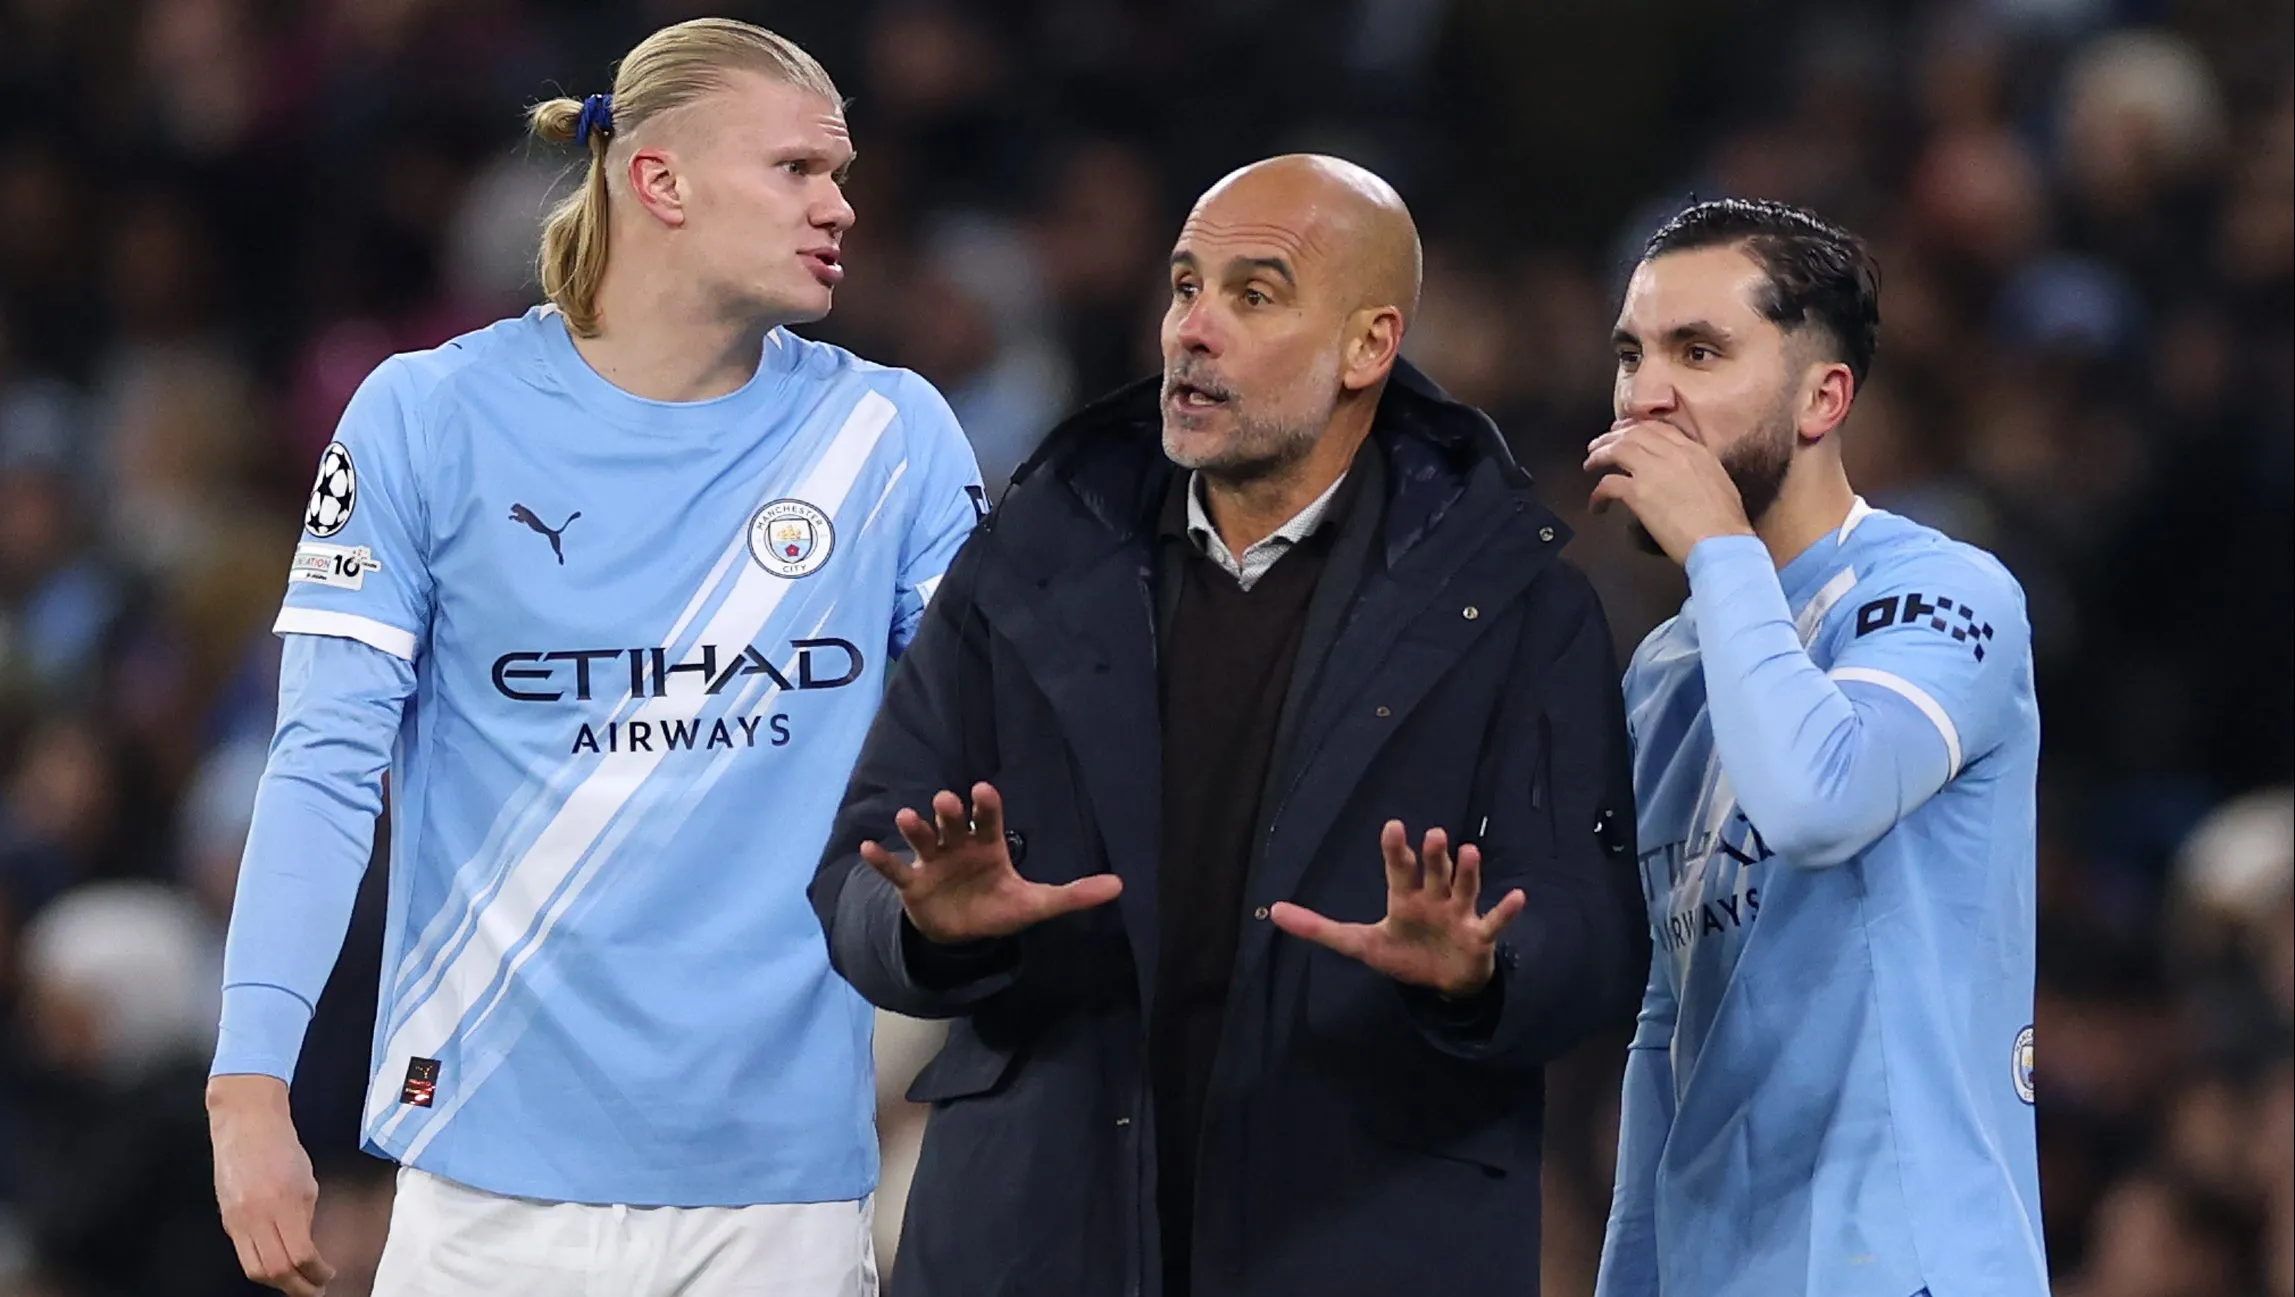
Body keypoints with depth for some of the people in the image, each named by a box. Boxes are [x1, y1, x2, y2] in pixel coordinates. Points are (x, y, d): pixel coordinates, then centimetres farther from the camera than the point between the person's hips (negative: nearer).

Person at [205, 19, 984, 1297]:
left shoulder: (893, 437, 5)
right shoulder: (434, 419, 0)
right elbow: (327, 767, -3)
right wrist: (251, 1092, -11)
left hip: (785, 1177, 2)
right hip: (501, 1172, -1)